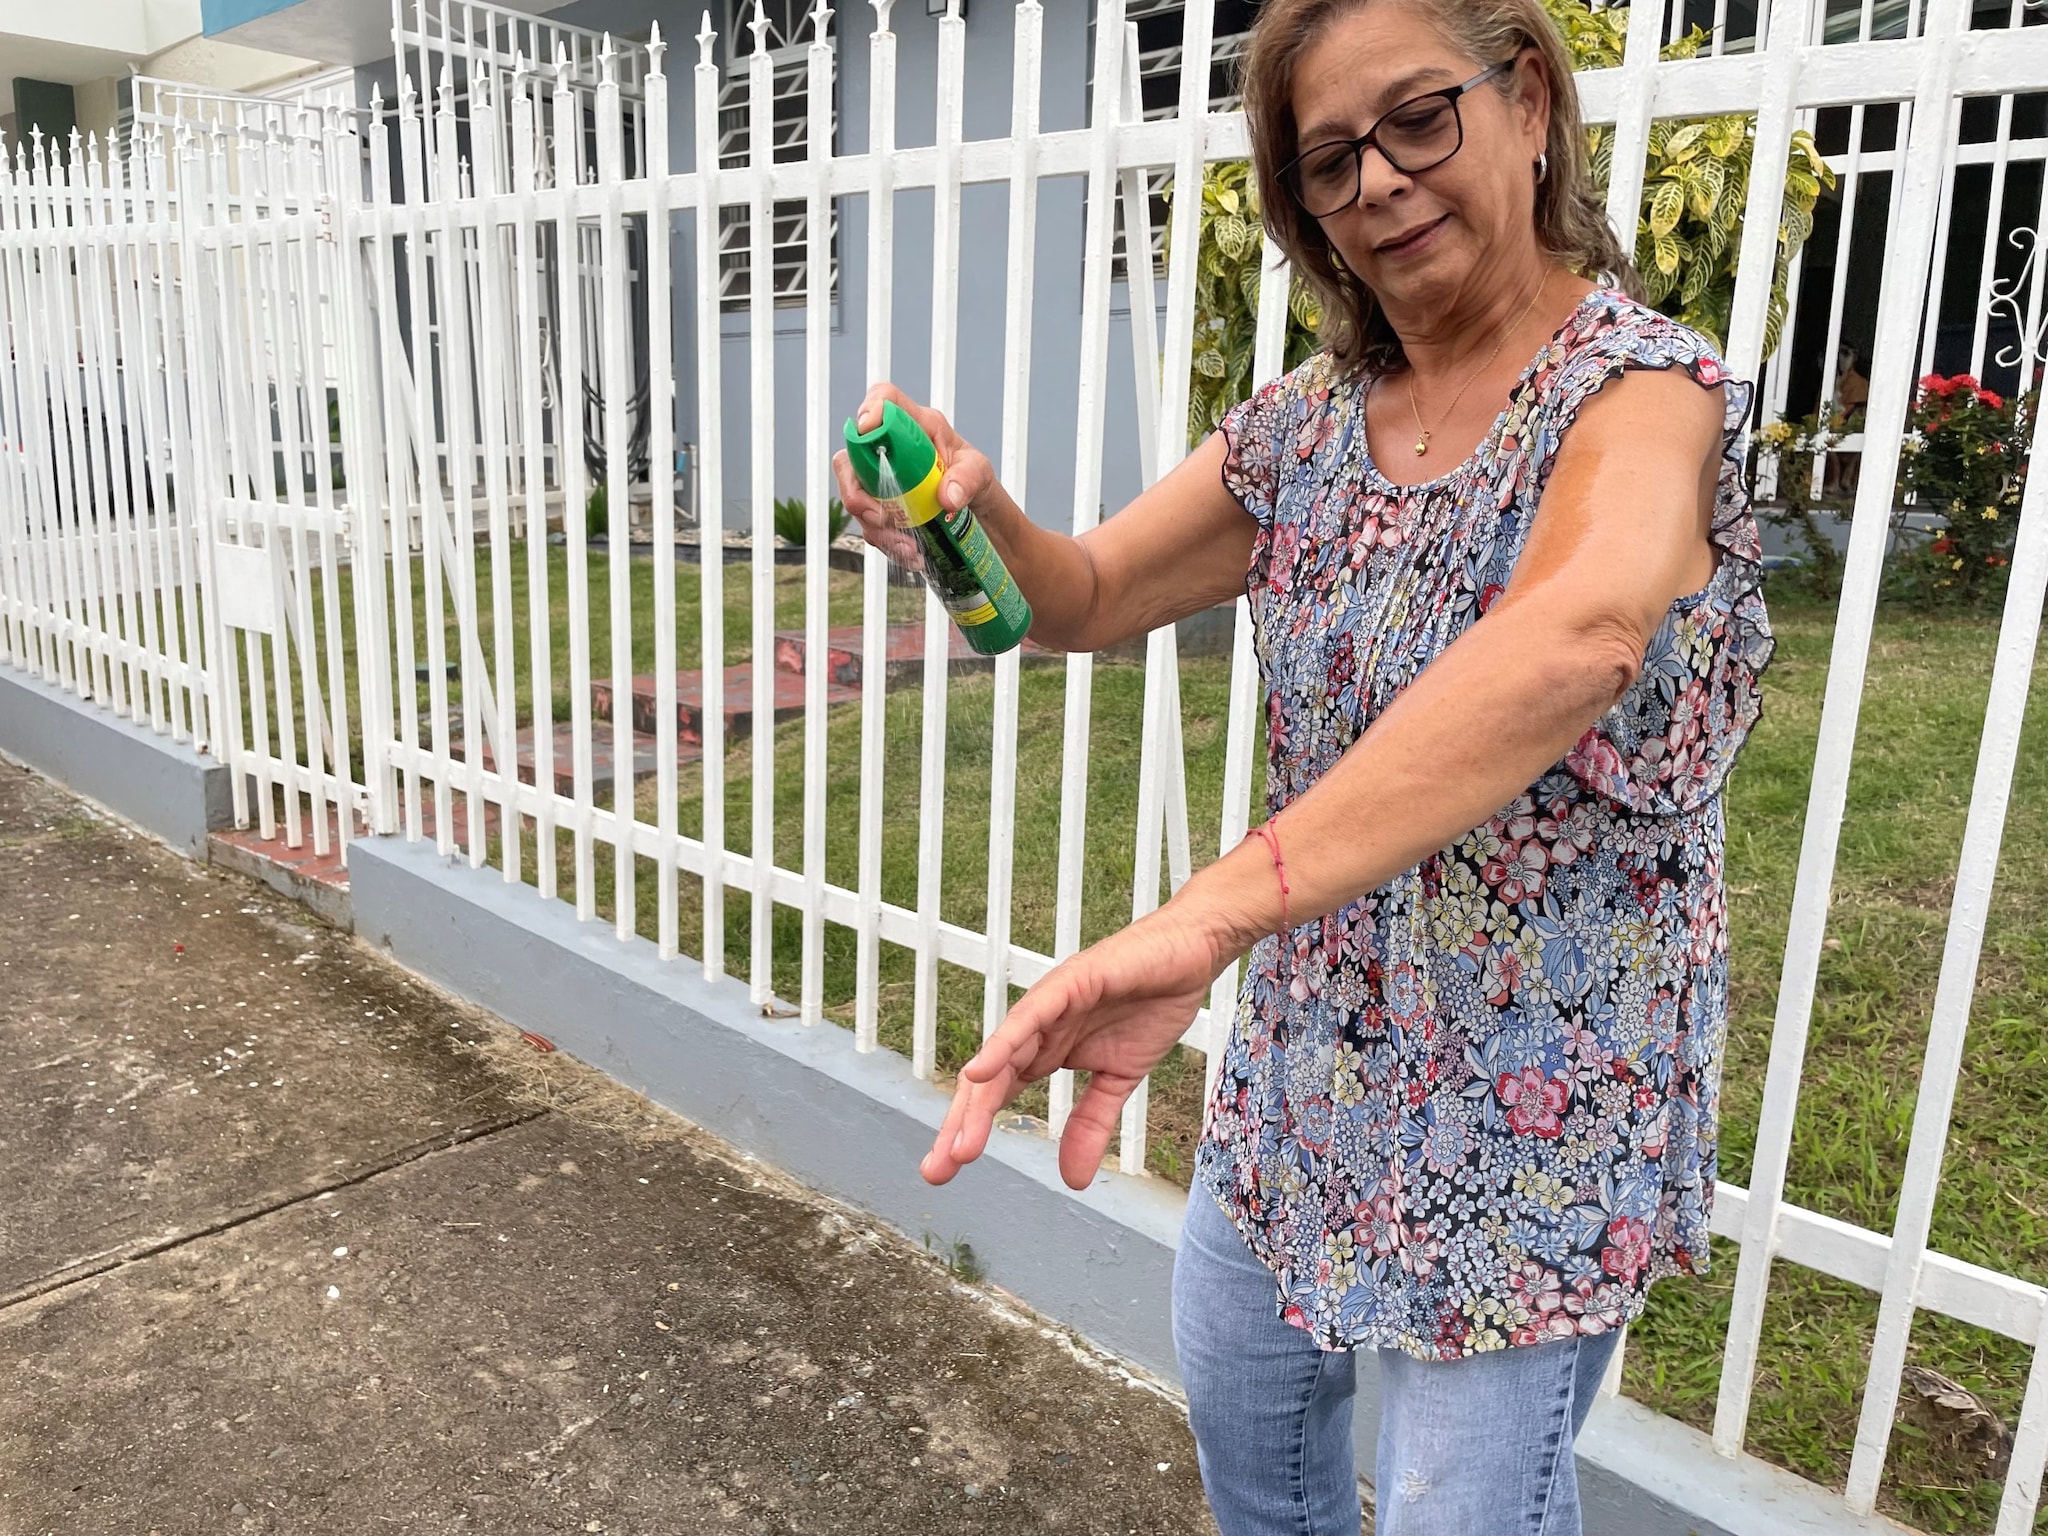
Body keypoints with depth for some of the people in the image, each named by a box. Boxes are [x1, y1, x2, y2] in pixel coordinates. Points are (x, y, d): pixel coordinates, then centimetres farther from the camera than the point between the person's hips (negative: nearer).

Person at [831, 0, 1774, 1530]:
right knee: (1235, 1386, 22)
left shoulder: (1639, 385, -20)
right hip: (1317, 1046, 6)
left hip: (1544, 1096, -6)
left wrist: (1213, 911, -54)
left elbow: (1580, 634, -41)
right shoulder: (1305, 427, 1)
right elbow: (1088, 599, 5)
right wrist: (978, 511, -19)